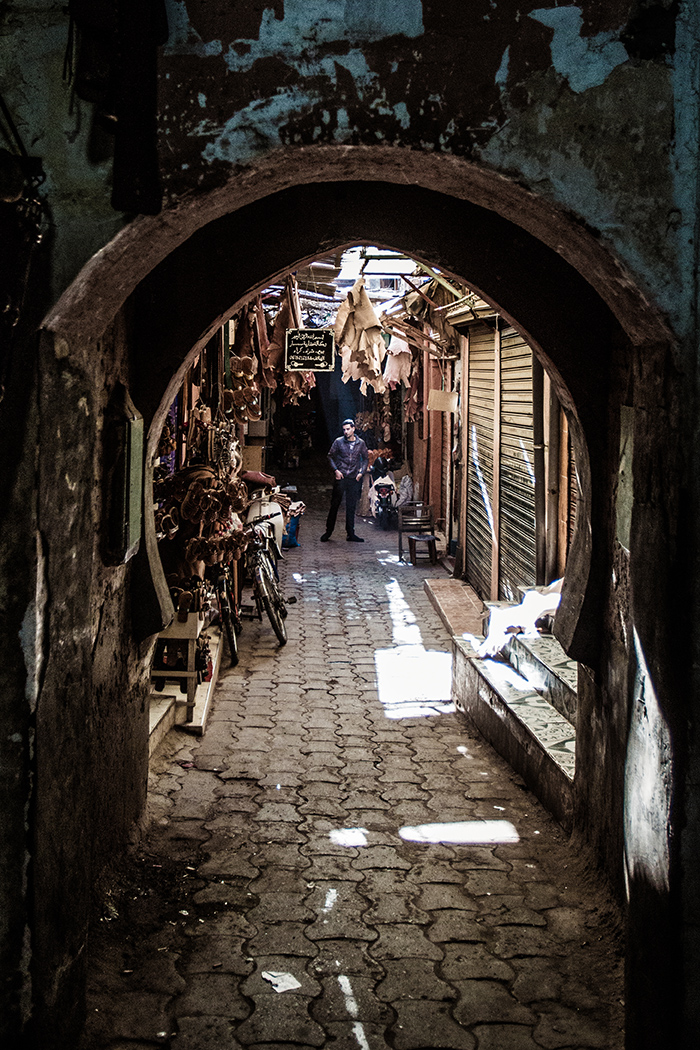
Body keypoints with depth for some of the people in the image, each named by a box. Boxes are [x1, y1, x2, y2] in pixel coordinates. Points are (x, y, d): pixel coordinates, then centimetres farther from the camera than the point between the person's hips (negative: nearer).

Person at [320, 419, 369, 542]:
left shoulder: (360, 443, 5)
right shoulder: (338, 442, 0)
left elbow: (366, 459, 15)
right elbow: (330, 456, 6)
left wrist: (361, 472, 2)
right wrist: (336, 470, -6)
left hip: (354, 479, 2)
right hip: (341, 477, -2)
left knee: (351, 507, 6)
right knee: (334, 505, 0)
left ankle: (350, 534, 12)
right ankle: (328, 532, 8)